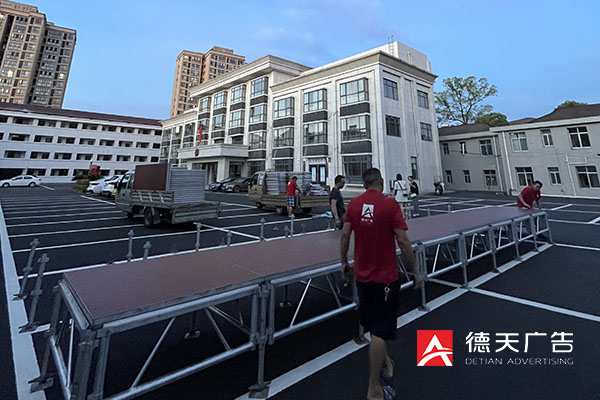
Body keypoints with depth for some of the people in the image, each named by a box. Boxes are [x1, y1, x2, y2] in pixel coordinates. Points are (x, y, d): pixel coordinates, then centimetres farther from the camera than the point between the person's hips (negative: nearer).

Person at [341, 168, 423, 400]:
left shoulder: (354, 204, -4)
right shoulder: (390, 204, -15)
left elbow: (345, 235, -1)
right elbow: (403, 241, -15)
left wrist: (344, 263, 12)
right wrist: (416, 271, -3)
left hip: (362, 276, 5)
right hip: (385, 278, -5)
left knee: (375, 326, 24)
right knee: (380, 332, 6)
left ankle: (384, 363, 48)